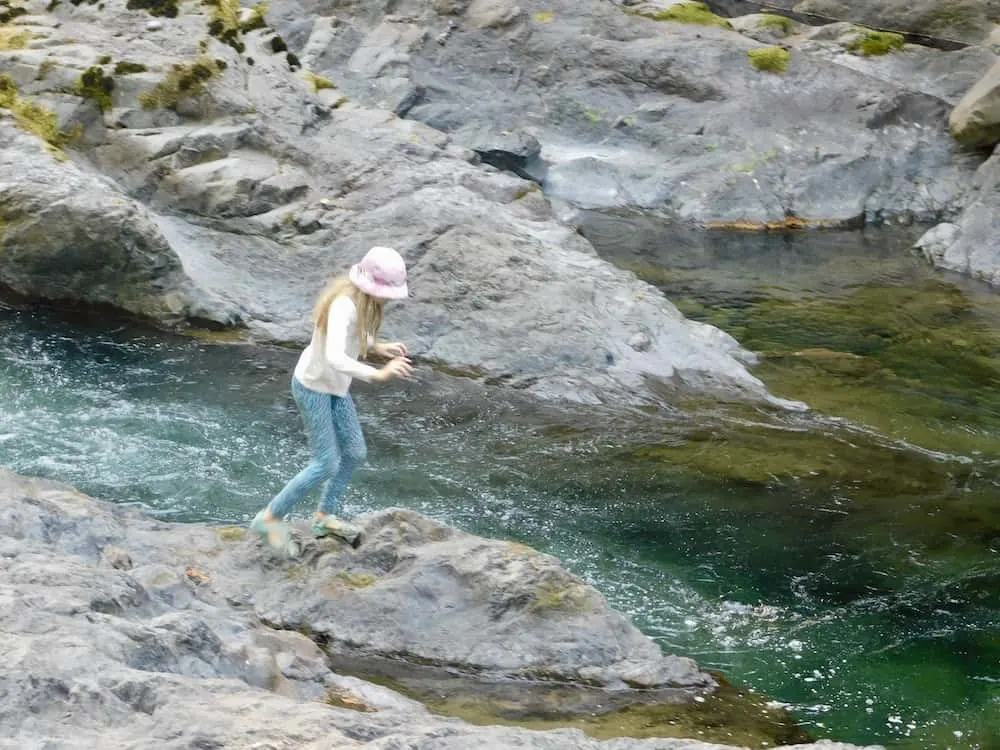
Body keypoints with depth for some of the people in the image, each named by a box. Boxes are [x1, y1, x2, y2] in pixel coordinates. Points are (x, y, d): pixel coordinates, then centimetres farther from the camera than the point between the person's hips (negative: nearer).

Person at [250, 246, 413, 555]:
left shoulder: (363, 301, -6)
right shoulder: (343, 306, -34)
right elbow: (335, 357, -46)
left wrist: (377, 347, -3)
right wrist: (377, 375, -52)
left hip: (335, 386, 9)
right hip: (313, 388, -9)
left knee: (355, 453, 15)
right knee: (327, 464, -3)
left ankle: (325, 517, 34)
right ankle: (270, 518, 13)